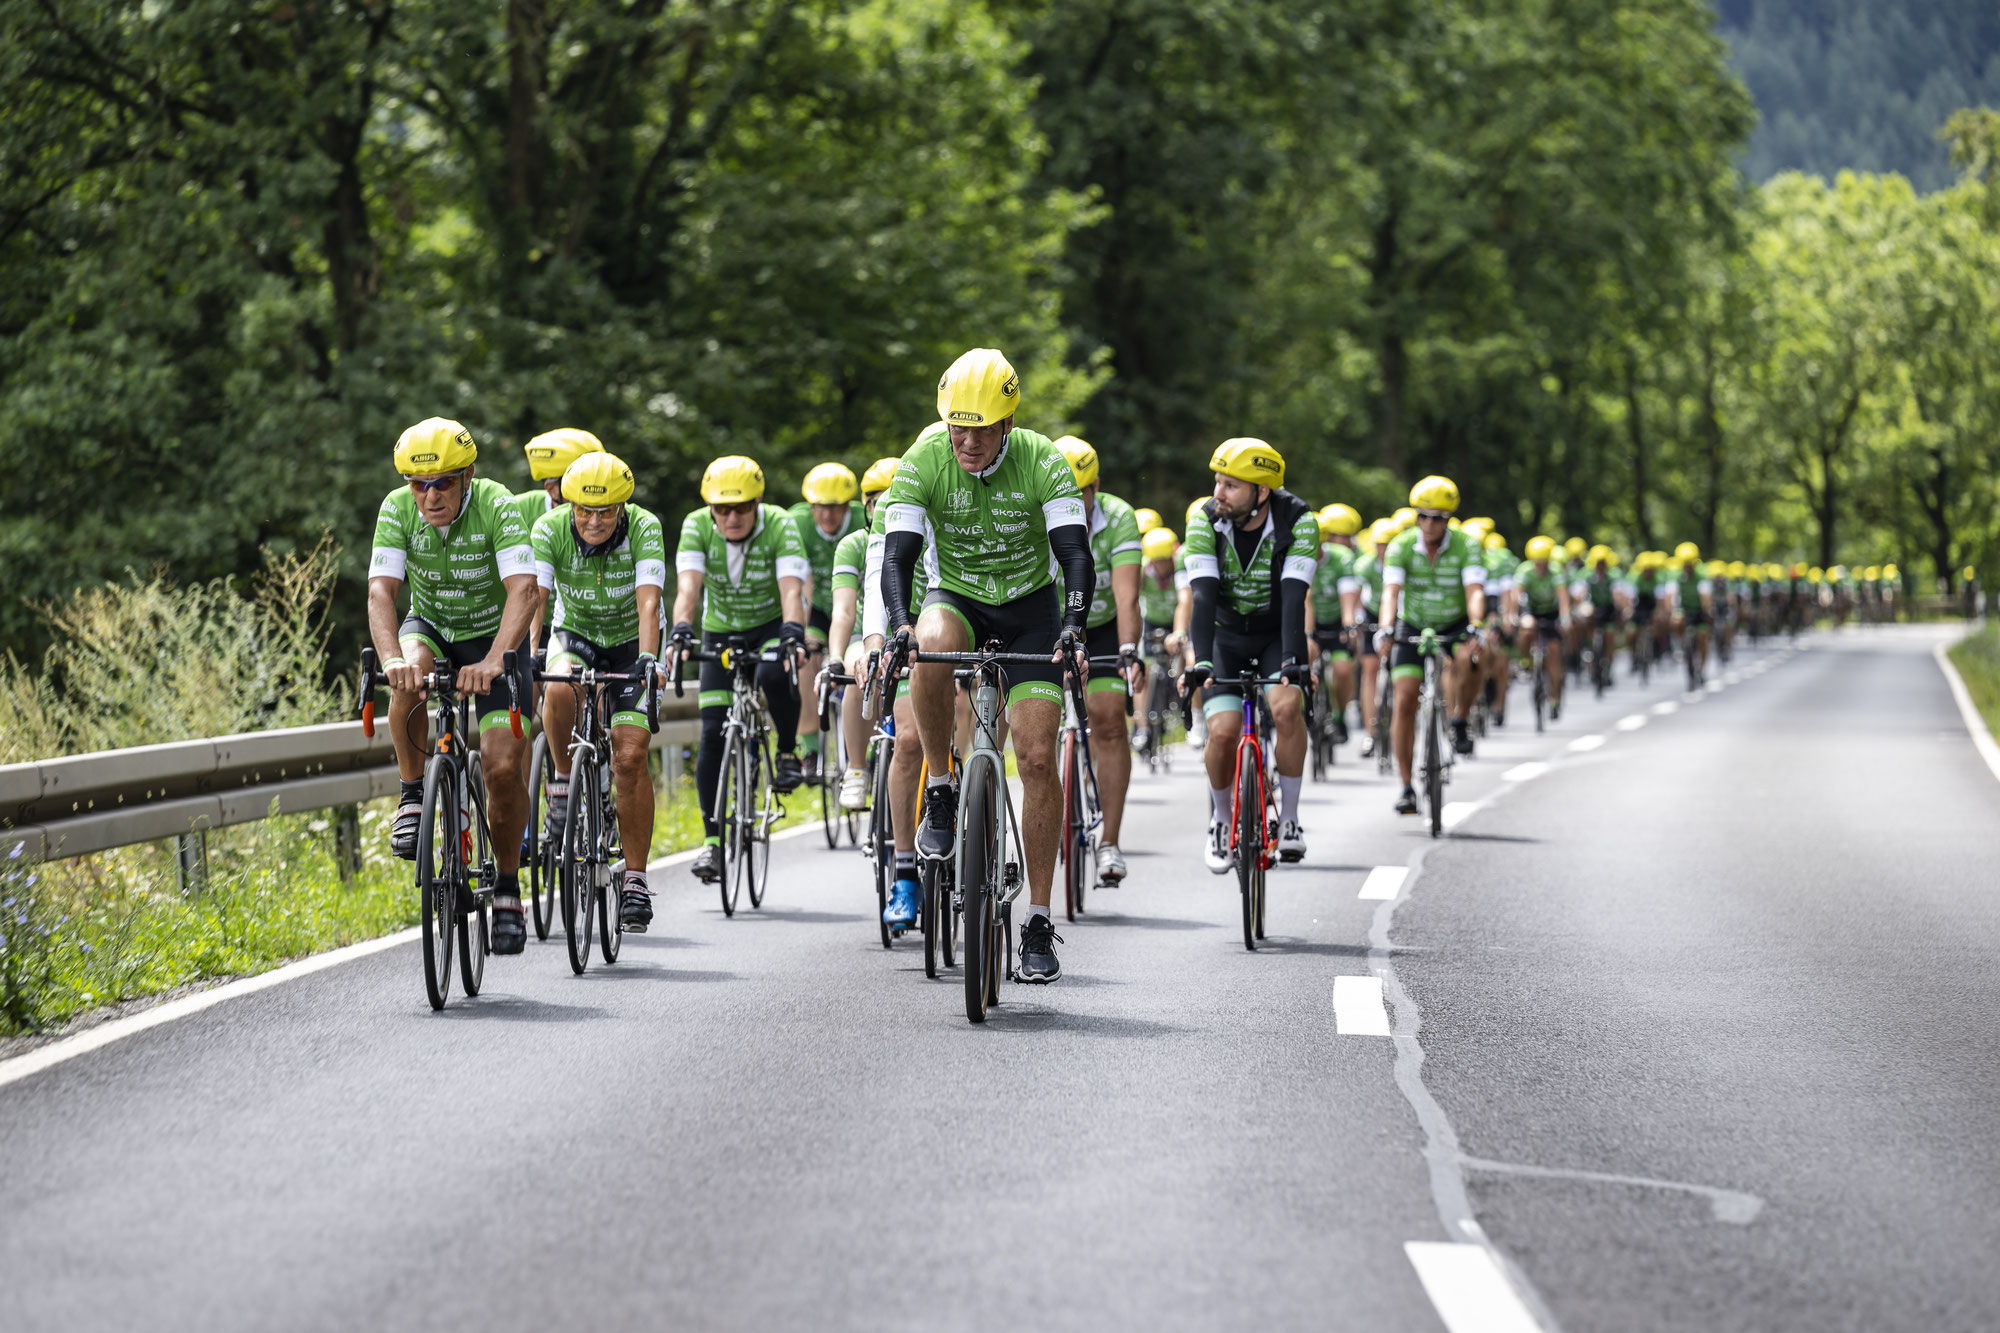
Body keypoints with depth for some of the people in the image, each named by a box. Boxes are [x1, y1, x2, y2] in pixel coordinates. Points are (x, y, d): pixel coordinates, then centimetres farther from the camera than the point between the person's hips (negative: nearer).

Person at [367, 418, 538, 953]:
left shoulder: (497, 507, -26)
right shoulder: (398, 509, -19)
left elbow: (522, 590, -36)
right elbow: (381, 592, -27)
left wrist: (493, 660, -52)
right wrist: (392, 659, -46)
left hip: (494, 635, -2)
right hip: (431, 627, 2)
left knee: (503, 767, -15)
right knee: (409, 680, -35)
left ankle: (508, 888, 4)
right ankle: (414, 796, -14)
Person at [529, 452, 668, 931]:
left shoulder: (644, 529, -26)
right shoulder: (549, 529, -23)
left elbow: (649, 602, -36)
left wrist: (648, 660, -52)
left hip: (630, 640, -1)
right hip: (574, 634, 1)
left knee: (630, 757, -13)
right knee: (559, 691, -35)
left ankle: (635, 879, -4)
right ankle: (562, 784, -11)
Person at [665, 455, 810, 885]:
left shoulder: (779, 525, -24)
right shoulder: (696, 527, -20)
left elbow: (791, 588, -36)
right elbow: (688, 585, -33)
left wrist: (793, 634, -54)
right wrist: (681, 632, -51)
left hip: (771, 626, -2)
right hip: (720, 633, 2)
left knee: (774, 675, -36)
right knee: (713, 734, -8)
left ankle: (788, 753, -9)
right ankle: (712, 840, 0)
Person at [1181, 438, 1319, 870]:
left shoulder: (1298, 522, -23)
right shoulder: (1205, 520, -19)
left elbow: (1295, 596, -31)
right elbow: (1203, 596, -28)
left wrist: (1293, 659, -45)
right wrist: (1202, 662, -40)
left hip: (1276, 634, -1)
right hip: (1225, 635, 1)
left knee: (1287, 706, -30)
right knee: (1223, 731, -19)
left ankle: (1289, 818, -14)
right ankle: (1220, 818, 9)